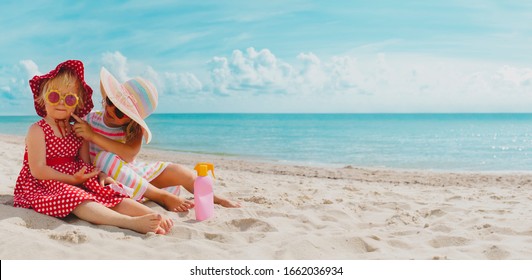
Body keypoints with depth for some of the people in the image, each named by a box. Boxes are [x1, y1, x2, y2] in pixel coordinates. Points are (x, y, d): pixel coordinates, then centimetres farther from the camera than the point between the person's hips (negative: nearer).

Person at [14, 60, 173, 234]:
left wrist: (100, 176, -13)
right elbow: (38, 170, -13)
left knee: (110, 195, -17)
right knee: (76, 199, -35)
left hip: (77, 184, 6)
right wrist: (72, 179, -18)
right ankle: (131, 223, -55)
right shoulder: (37, 130, -4)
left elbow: (86, 166, 9)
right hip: (44, 187, -6)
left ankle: (153, 216, -37)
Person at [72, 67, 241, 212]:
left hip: (135, 173, 3)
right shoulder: (90, 120, -9)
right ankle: (164, 197, -30)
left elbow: (130, 154, -27)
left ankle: (218, 200, 8)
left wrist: (93, 136, -31)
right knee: (104, 157, -34)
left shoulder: (135, 128, -7)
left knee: (178, 172, -12)